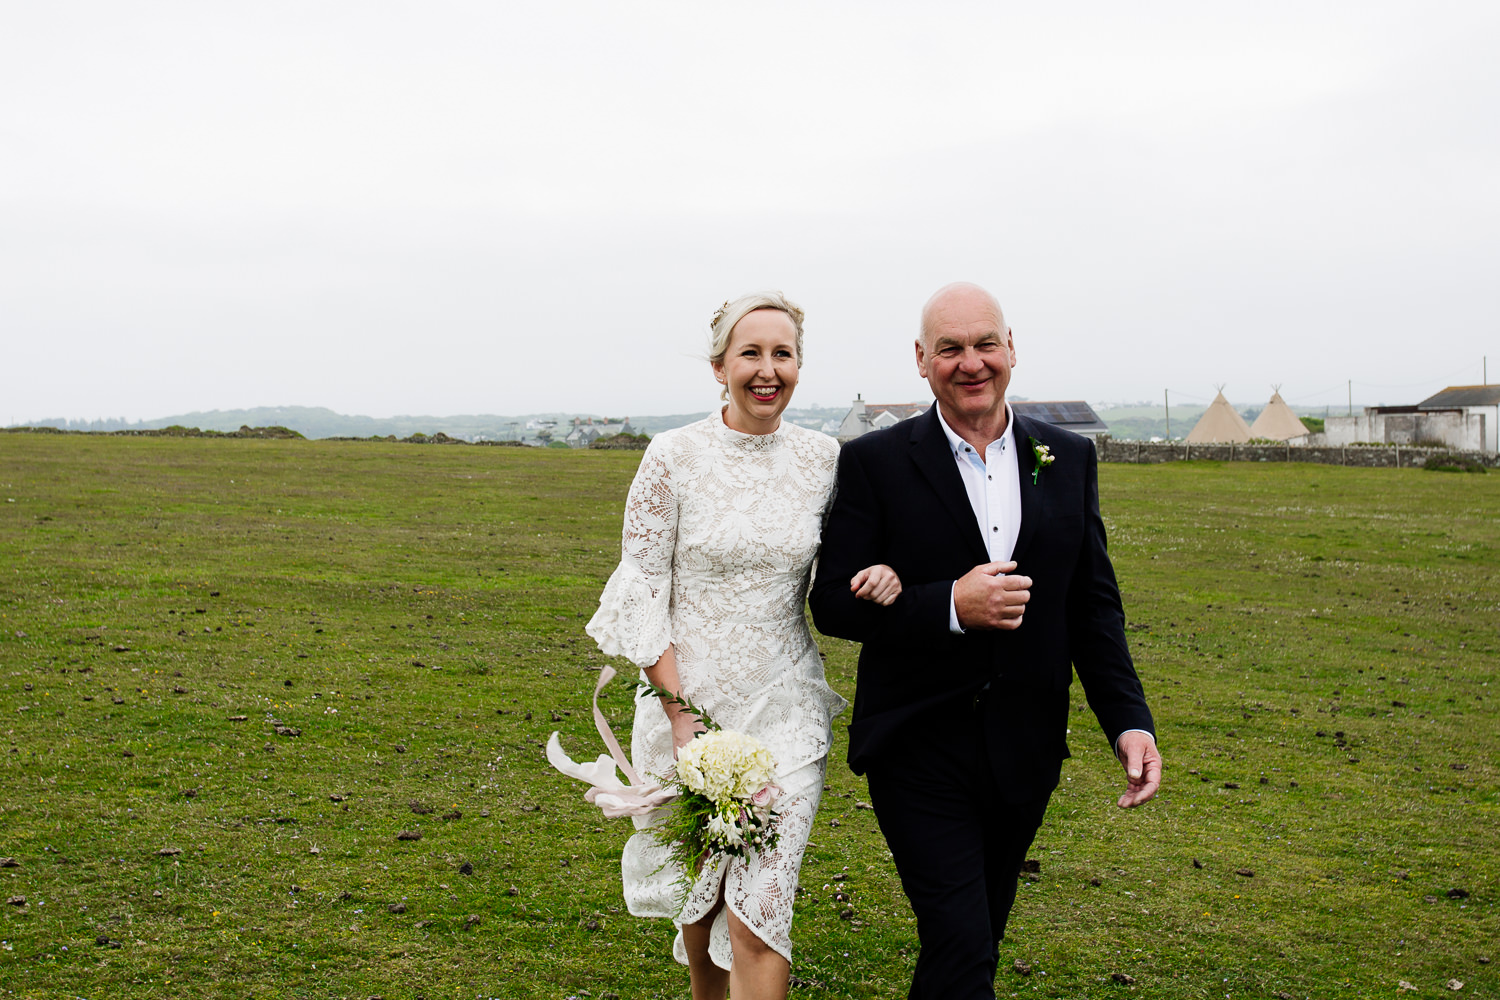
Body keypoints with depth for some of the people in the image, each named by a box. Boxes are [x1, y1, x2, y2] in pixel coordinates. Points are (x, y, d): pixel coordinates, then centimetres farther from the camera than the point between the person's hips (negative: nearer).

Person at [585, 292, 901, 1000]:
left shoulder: (825, 459, 0)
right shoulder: (674, 456, -8)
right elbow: (642, 589, -6)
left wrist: (880, 577, -9)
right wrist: (681, 712, -13)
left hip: (785, 707, 1)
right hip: (689, 698, -1)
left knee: (760, 912, -5)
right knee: (697, 888, 17)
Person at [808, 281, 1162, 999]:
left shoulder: (1069, 459, 5)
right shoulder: (875, 462, -6)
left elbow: (1093, 606, 8)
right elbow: (833, 604, -9)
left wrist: (1129, 721, -3)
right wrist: (950, 605, -22)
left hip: (1024, 752, 4)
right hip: (920, 751, -4)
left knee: (979, 939, 19)